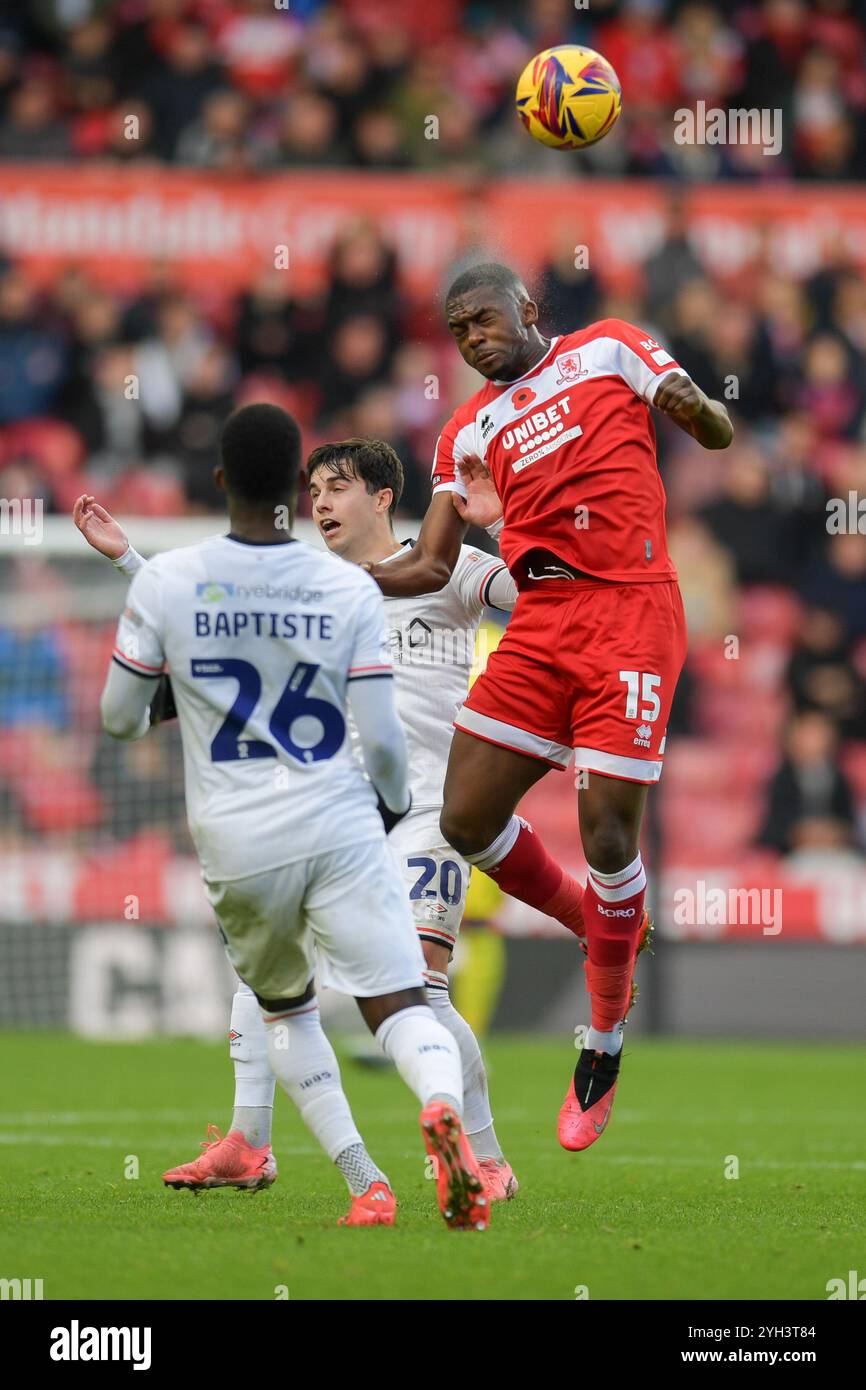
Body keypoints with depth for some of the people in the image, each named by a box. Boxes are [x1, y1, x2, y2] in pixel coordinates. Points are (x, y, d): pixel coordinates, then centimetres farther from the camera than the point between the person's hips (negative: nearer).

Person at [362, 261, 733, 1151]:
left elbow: (717, 435, 9)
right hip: (540, 625, 5)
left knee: (607, 834, -10)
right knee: (467, 821, -2)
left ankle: (606, 1043, 6)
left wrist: (694, 408, -13)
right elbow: (430, 568, 14)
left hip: (629, 616, -5)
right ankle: (599, 930, 24)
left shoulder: (607, 350, 10)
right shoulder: (468, 432, 20)